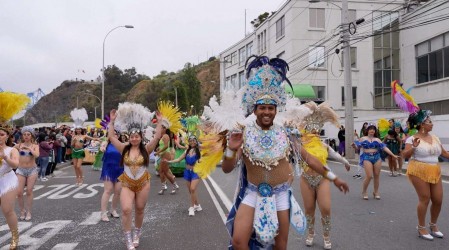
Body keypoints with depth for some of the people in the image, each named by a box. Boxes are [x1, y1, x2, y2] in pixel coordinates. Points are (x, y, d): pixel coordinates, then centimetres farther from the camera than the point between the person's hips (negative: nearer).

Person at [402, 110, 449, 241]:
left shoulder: (434, 137, 11)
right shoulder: (412, 138, -9)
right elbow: (405, 155, -16)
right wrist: (413, 147, -32)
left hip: (435, 172, 6)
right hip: (419, 172, -6)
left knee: (438, 200, 7)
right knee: (425, 199, -4)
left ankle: (433, 225, 28)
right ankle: (421, 228, 12)